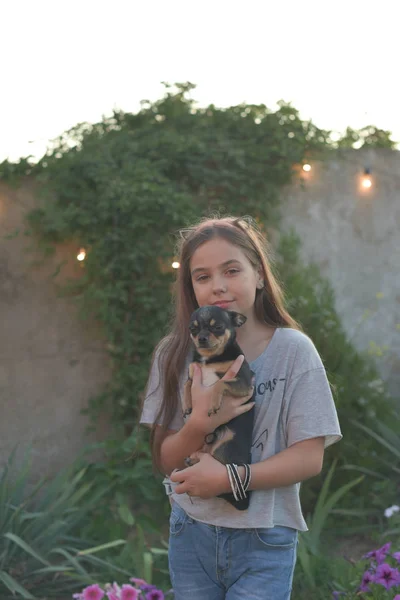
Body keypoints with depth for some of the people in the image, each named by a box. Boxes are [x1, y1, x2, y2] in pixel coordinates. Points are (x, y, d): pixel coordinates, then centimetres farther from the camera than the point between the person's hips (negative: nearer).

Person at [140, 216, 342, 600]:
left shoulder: (293, 350, -9)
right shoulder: (175, 354, -3)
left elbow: (309, 458, -10)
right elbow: (166, 461, -1)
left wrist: (228, 477, -20)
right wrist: (200, 423, -20)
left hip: (264, 540, -2)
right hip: (191, 533, 2)